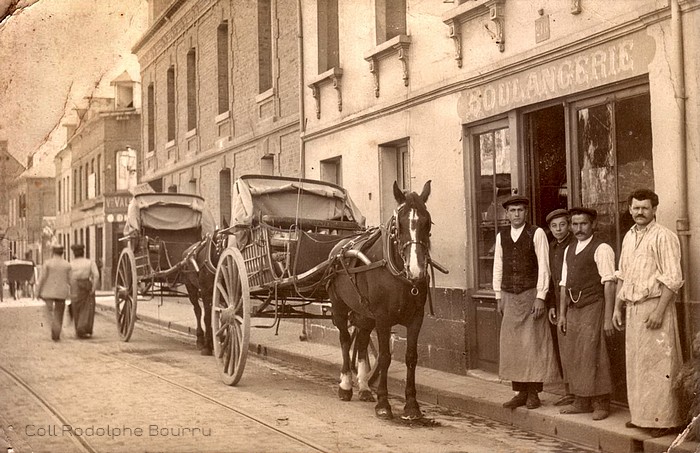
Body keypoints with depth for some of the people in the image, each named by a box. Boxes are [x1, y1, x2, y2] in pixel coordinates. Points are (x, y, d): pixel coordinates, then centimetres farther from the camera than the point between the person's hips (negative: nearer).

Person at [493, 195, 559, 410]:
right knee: (512, 345, 6)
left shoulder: (536, 233, -4)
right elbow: (498, 267, 12)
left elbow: (543, 266, -7)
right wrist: (499, 296, 9)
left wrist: (540, 297, -12)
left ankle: (533, 393, 4)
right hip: (509, 297, 5)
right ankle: (520, 393, 13)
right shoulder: (501, 237, 10)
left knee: (532, 344, -3)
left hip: (531, 295, -4)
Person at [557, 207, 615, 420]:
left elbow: (609, 284, -11)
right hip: (573, 309, 7)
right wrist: (562, 314, 12)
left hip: (593, 308, -7)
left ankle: (601, 405, 6)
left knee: (593, 355, -6)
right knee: (573, 357, 10)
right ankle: (582, 402, 22)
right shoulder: (569, 250, 16)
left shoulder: (601, 249, -7)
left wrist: (607, 318, -16)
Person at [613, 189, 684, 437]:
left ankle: (665, 419, 2)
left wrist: (659, 311, -20)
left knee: (658, 364, -5)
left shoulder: (664, 237, -8)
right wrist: (617, 307, 16)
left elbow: (673, 279, -14)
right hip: (632, 307, 7)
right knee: (635, 363, 10)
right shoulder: (629, 237, 14)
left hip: (654, 306, -7)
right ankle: (642, 415, 20)